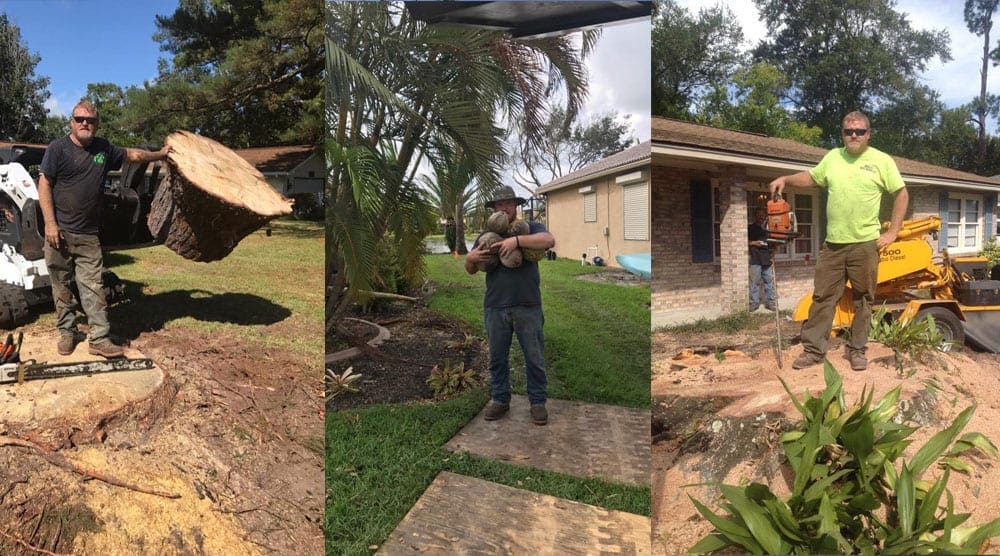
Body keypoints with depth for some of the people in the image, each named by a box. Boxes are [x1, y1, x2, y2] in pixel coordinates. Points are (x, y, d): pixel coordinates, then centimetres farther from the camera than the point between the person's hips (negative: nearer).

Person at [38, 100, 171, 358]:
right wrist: (50, 224, -13)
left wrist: (161, 154, 33)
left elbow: (132, 154, 26)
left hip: (89, 234, 3)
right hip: (60, 232, -2)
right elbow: (44, 184, -6)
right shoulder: (58, 148, -4)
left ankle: (99, 339, 0)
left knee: (93, 286, -1)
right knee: (61, 286, 8)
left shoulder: (104, 148, 8)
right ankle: (66, 333, 21)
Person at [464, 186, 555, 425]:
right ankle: (500, 399, 27)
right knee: (497, 357, 12)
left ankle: (538, 402, 21)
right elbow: (471, 270, 14)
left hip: (528, 307, -3)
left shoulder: (530, 228, 4)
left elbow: (549, 240, -18)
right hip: (495, 307, 3)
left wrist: (517, 240, -29)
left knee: (534, 358, 6)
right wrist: (470, 258, -10)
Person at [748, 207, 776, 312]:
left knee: (769, 282, 6)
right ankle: (753, 303, 3)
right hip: (755, 259, -4)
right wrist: (753, 243, -12)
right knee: (754, 282, -3)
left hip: (767, 259, 4)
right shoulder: (750, 228, 3)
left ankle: (770, 302, 14)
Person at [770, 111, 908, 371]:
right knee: (823, 297, 3)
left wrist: (892, 233, -2)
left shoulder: (882, 160, 0)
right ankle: (813, 350, 9)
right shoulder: (833, 157, 9)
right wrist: (785, 179, 4)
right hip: (833, 243, 2)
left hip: (865, 244, -2)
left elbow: (902, 195, 3)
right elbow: (811, 177, 23)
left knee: (863, 299, 7)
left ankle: (857, 350, 19)